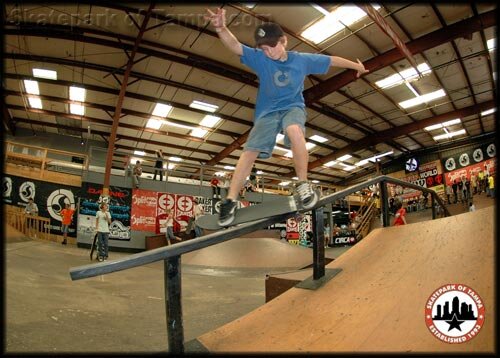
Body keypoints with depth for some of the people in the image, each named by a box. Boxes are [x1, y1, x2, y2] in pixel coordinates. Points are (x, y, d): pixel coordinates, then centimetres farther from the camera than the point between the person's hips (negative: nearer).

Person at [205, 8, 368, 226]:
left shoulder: (302, 59, 2)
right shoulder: (259, 58, -2)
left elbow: (331, 60, 15)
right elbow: (235, 47, -18)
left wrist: (356, 66, 25)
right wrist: (221, 29, -38)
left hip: (293, 107, 0)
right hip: (267, 112, 1)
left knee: (294, 131, -37)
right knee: (249, 152, -16)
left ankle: (303, 184, -24)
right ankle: (230, 201, -10)